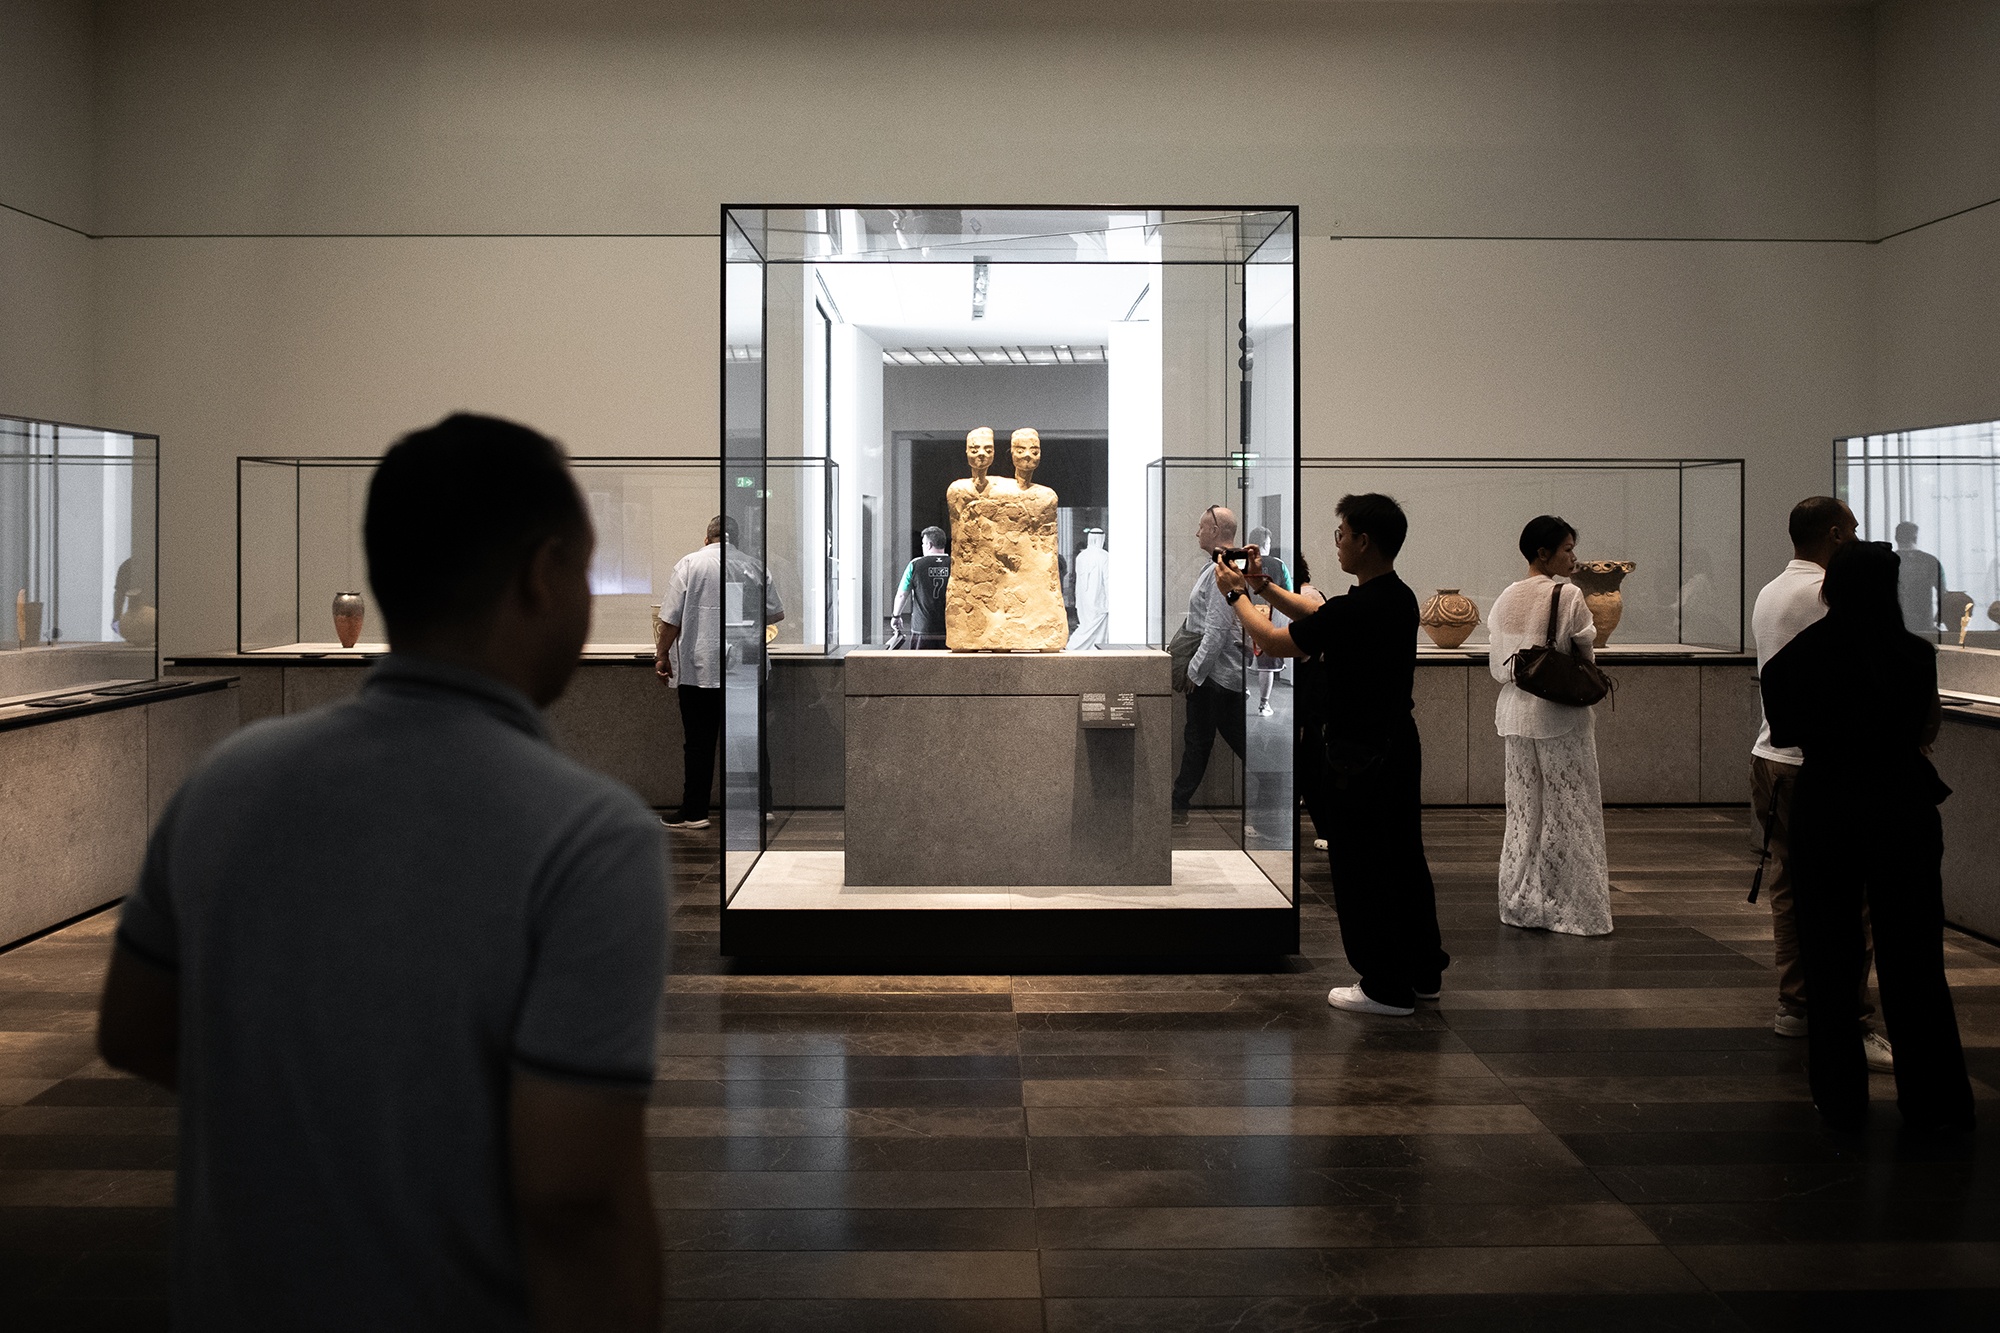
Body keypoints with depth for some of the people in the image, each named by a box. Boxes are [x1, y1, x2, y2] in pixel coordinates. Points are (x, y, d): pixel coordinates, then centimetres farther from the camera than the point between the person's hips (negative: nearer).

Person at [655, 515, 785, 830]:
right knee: (751, 739, 9)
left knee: (699, 743, 3)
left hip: (700, 670, -2)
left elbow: (671, 617, -5)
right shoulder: (754, 567, 3)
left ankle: (694, 812, 7)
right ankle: (762, 805, 11)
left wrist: (662, 655, 5)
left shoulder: (690, 564, -4)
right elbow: (776, 613, 11)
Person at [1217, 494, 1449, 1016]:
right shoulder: (1399, 598, 5)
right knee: (1402, 860, 17)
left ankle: (1387, 987, 8)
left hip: (1363, 757, -9)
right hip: (1398, 744, 9)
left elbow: (1275, 643, -12)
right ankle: (1423, 971, 27)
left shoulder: (1356, 609, -25)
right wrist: (1265, 587, 17)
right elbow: (1319, 617, 20)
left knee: (1361, 870, 1)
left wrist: (1236, 595, 2)